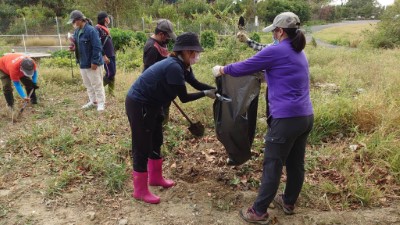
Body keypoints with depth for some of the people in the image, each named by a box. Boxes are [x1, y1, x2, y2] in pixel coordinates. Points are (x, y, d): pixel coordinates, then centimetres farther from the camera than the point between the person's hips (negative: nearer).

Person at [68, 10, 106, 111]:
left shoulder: (91, 30, -18)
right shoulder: (77, 31, 10)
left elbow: (97, 47, -20)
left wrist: (95, 62, -21)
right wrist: (73, 46, -4)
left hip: (92, 63, -9)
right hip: (83, 63, 9)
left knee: (97, 84, -1)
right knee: (88, 84, 16)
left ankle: (101, 103, 9)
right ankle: (93, 101, 28)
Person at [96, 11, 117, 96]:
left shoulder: (105, 28, 15)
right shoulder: (98, 28, -13)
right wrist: (104, 56, -22)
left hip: (112, 55, 9)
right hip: (106, 56, -9)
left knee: (113, 73, 10)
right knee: (110, 73, -9)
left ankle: (111, 91, 21)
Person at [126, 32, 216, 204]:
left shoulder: (183, 66, 3)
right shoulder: (174, 67, -27)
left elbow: (196, 84, 13)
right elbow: (184, 98, -21)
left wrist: (216, 90, 3)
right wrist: (206, 94, -12)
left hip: (151, 104, 10)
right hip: (138, 105, -10)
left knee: (156, 142, 20)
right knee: (142, 147, -1)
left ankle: (155, 178, 38)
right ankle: (140, 190, 15)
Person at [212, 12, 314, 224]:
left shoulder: (276, 51, -11)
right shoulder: (300, 53, 15)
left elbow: (243, 68, -4)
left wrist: (221, 69, 13)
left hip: (286, 119, -9)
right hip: (305, 116, 9)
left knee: (272, 166, 1)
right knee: (296, 163, 19)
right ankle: (289, 202, 37)